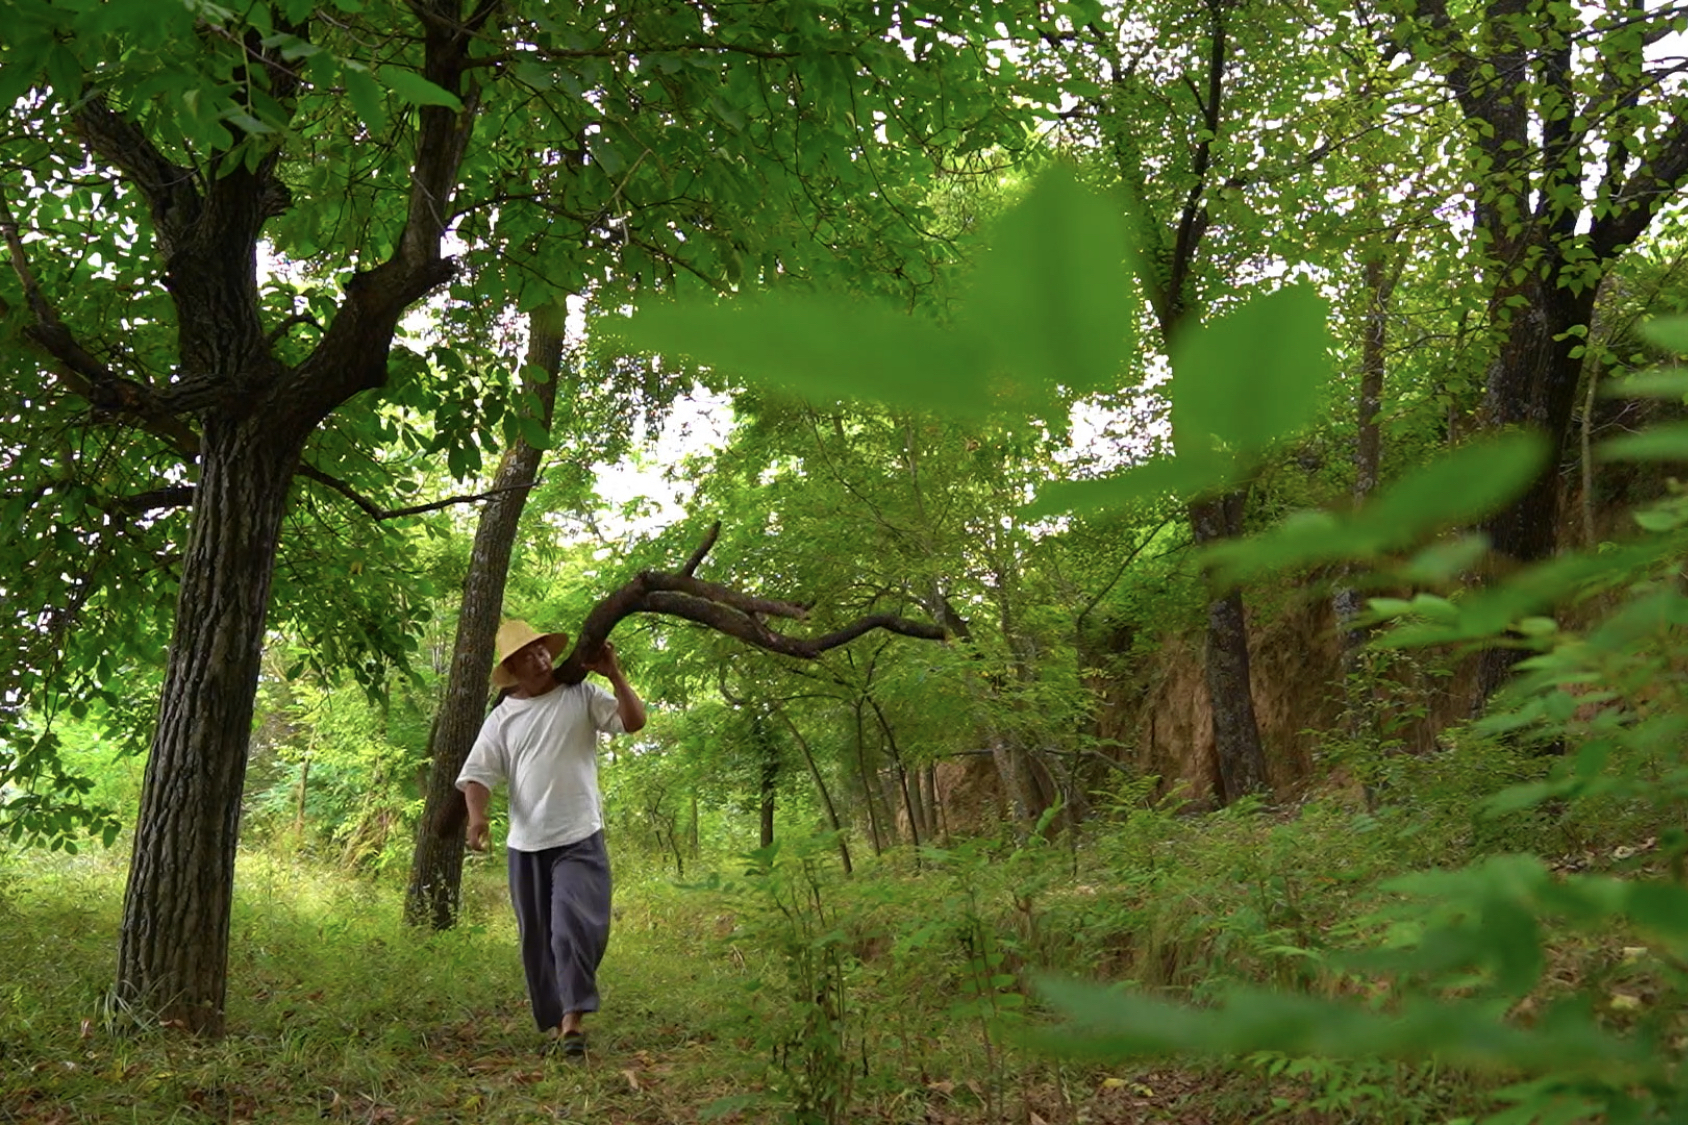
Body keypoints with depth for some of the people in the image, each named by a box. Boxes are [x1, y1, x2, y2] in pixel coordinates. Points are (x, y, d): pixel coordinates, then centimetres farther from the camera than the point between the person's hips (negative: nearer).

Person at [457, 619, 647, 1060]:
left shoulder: (581, 696, 2)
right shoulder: (501, 718, 7)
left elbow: (634, 721, -4)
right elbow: (477, 774, 2)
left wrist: (614, 675, -14)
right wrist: (477, 815, -16)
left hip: (579, 838, -3)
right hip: (525, 844, 3)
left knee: (577, 925, -16)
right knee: (537, 938, 10)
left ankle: (572, 1018, -13)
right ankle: (551, 1022, 21)